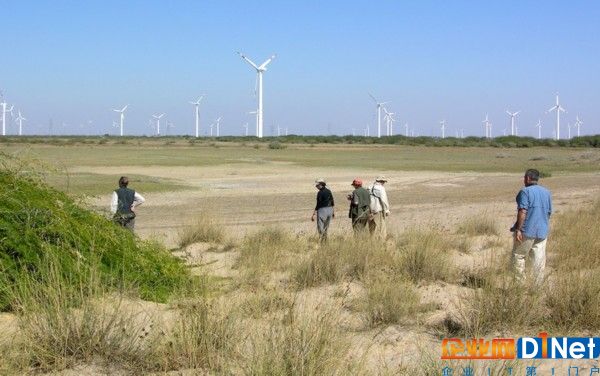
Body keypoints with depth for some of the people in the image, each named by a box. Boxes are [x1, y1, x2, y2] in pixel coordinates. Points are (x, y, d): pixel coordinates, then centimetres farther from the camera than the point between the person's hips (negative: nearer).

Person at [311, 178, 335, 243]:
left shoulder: (320, 193, -15)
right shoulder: (328, 191, 7)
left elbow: (318, 204, -17)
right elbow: (332, 202, 13)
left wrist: (314, 214, -14)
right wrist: (333, 211, 22)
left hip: (322, 210, -8)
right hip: (329, 210, 8)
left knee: (320, 228, -1)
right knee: (326, 228, 16)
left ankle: (321, 241, -6)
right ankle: (325, 241, 19)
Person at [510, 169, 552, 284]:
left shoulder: (525, 191, -9)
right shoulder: (547, 192, 12)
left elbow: (522, 212, -17)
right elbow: (549, 212, 17)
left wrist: (518, 229, -16)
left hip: (527, 231, -6)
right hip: (542, 231, 6)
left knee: (519, 256, 6)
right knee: (539, 259, 5)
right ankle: (538, 284, 4)